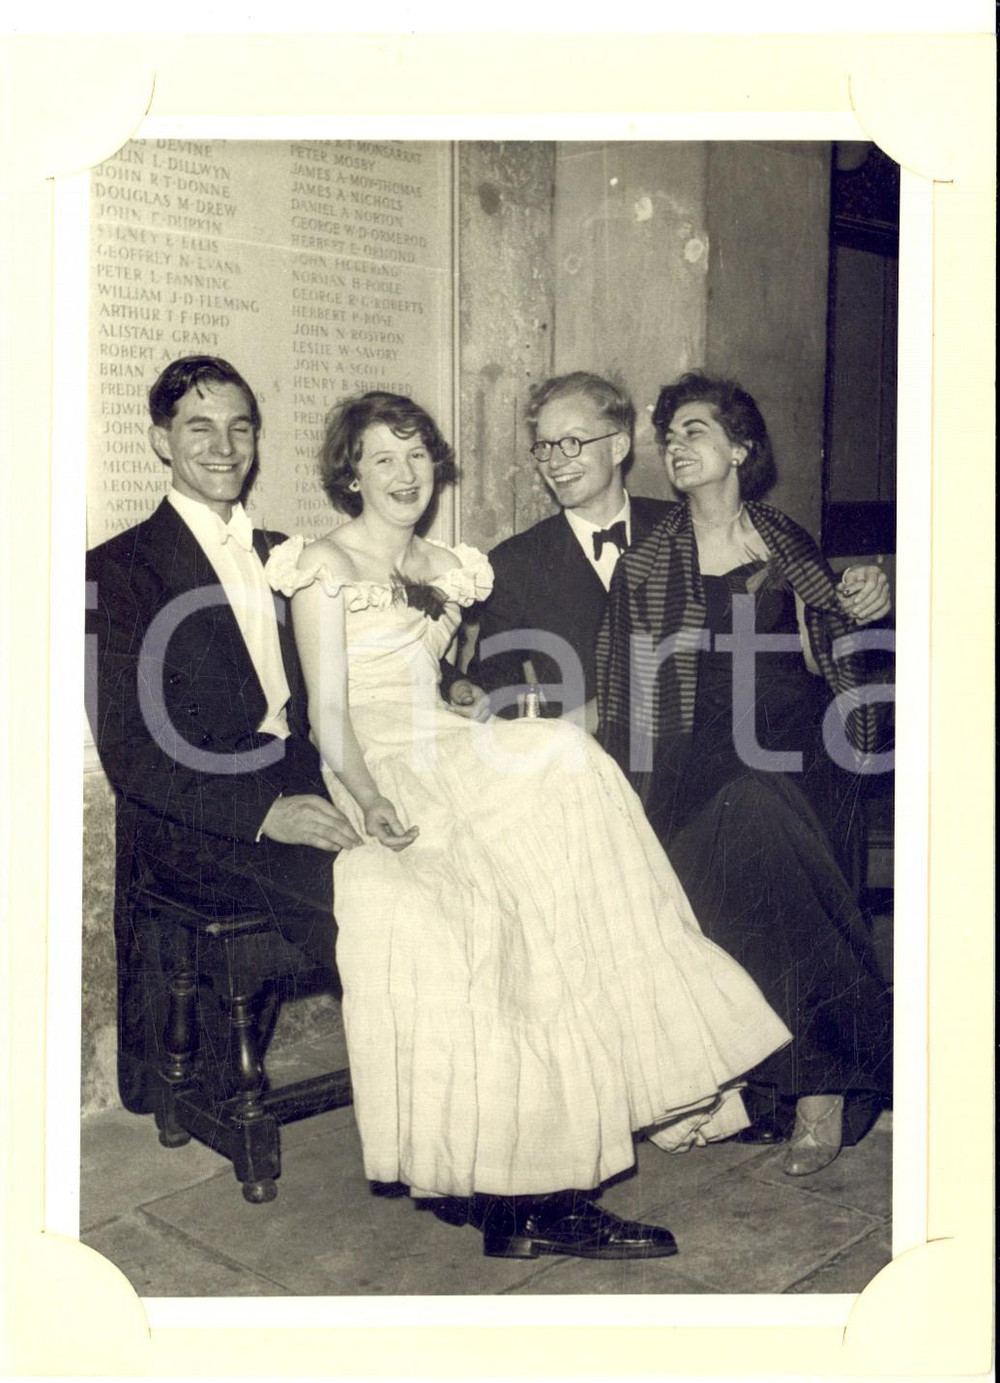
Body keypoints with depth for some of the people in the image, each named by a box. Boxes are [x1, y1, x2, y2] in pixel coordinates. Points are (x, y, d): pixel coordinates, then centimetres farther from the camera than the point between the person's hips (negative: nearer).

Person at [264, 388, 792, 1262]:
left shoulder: (449, 568, 22)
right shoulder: (325, 565, 3)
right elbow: (329, 710, -7)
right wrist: (371, 800, -22)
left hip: (450, 757, 6)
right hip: (379, 771, -6)